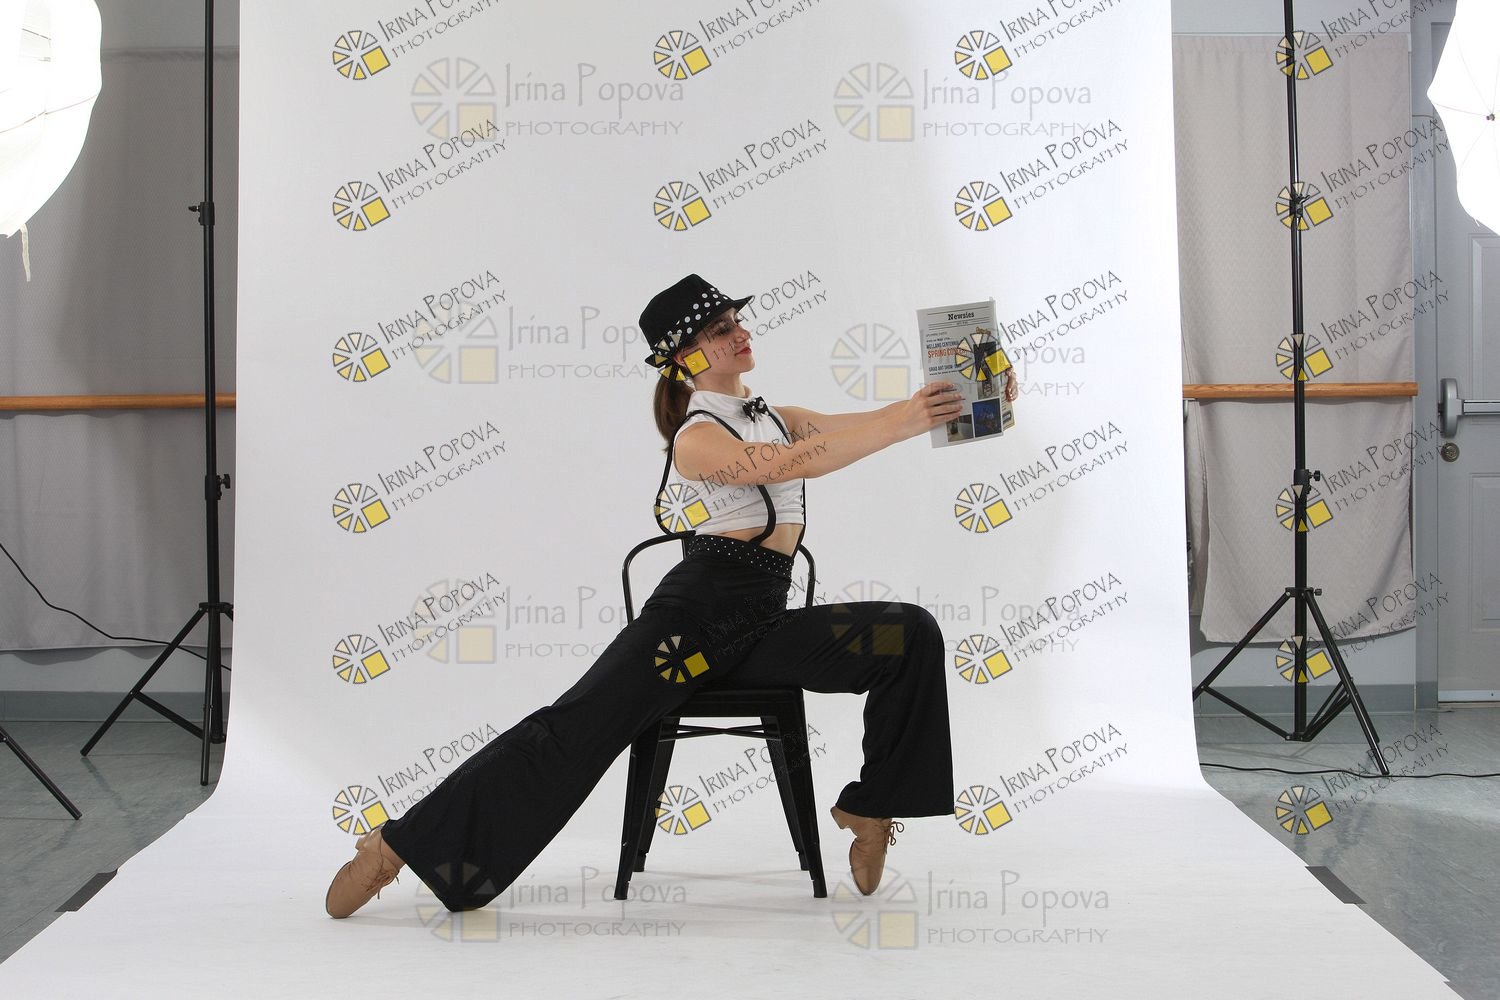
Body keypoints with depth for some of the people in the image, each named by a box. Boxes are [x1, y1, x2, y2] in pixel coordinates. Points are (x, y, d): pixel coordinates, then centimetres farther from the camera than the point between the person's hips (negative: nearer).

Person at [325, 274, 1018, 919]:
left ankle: (871, 808, 0)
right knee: (575, 728, -18)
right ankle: (398, 844, -13)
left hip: (764, 627, 7)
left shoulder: (779, 417, 19)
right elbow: (793, 464, -20)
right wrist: (904, 419, -26)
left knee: (911, 634, -11)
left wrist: (960, 405, -5)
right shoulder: (698, 437, -4)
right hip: (697, 611, -6)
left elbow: (869, 428, 11)